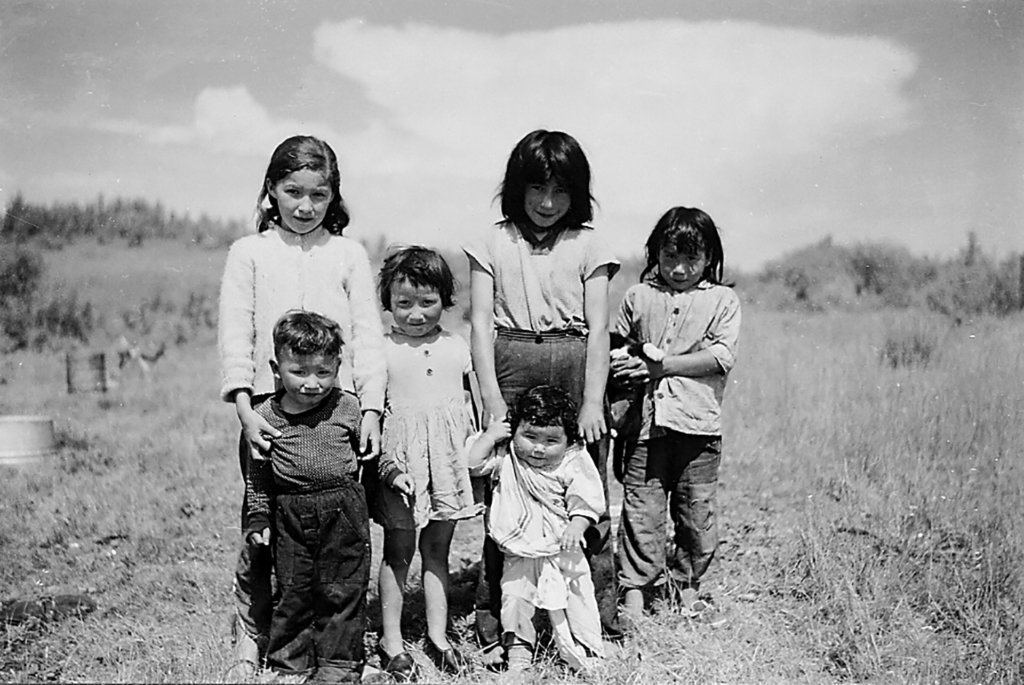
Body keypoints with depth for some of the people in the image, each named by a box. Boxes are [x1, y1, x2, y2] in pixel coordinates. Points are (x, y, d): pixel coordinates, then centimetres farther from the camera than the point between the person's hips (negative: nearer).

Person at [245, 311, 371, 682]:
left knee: (343, 589, 6)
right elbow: (256, 475, 5)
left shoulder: (348, 408, -3)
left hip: (344, 511, 0)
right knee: (293, 591, 9)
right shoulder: (265, 416, -1)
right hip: (290, 514, 1)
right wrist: (258, 521, 4)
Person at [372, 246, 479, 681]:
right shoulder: (382, 351, -4)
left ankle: (438, 636, 24)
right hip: (401, 462, -3)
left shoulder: (457, 348, 6)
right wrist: (386, 462, -14)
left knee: (437, 549, 13)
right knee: (398, 551, 5)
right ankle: (391, 642, 16)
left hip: (447, 461, 3)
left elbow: (470, 405, 13)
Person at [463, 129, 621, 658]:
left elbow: (598, 329, 3)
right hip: (510, 367, 0)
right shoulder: (492, 243, 9)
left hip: (575, 369, 0)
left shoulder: (588, 246, 8)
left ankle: (596, 612, 13)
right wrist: (492, 397, -6)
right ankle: (493, 618, 10)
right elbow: (481, 322, 4)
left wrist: (592, 401, -6)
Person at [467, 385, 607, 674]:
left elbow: (584, 500, -12)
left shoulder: (573, 464, -7)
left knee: (577, 597, 1)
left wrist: (576, 526, -28)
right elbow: (473, 463, -9)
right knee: (514, 597, -2)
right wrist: (490, 435, -10)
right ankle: (518, 649, 15)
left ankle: (587, 651, 16)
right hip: (520, 554, 1)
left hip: (563, 551, -1)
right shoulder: (506, 460, -1)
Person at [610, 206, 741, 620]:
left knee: (696, 508, 7)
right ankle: (635, 587, 9)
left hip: (699, 420, 0)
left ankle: (687, 582, 26)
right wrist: (625, 362, -6)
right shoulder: (637, 297, 10)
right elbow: (617, 349, 14)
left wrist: (663, 364, -12)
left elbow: (721, 357, -7)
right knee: (641, 506, 0)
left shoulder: (722, 301, 6)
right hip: (645, 418, 1)